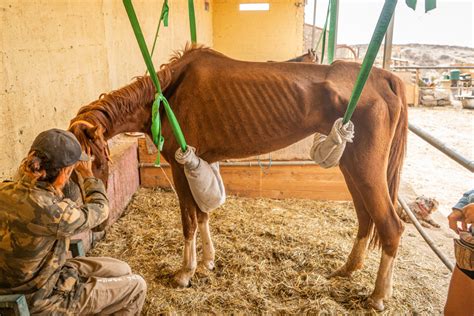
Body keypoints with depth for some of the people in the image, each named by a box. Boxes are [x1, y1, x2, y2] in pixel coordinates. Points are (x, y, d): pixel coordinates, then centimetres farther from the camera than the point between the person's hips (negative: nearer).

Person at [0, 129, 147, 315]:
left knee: (121, 270, 15)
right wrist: (87, 174, -1)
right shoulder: (49, 210, -35)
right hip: (41, 299, -8)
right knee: (136, 287, 3)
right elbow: (99, 209, -15)